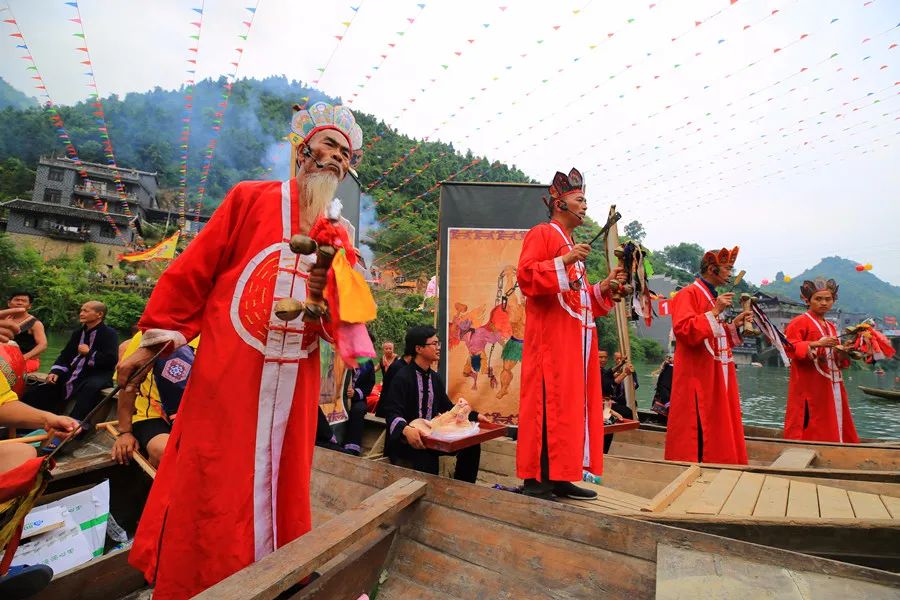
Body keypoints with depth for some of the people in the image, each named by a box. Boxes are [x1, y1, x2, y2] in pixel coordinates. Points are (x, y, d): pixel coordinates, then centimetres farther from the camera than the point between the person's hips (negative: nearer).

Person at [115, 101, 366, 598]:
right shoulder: (251, 199, 1)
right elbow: (192, 272, 2)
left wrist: (325, 296, -14)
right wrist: (155, 339, 2)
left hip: (293, 388, 4)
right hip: (226, 376, -3)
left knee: (275, 489, 14)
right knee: (208, 491, 6)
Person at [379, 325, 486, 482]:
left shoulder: (435, 377, 9)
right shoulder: (402, 377, -15)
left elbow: (448, 408, 16)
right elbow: (393, 414, -23)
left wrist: (475, 416, 6)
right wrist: (406, 430, -43)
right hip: (405, 439, -7)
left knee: (471, 446, -8)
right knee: (427, 459, -36)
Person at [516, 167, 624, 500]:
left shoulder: (572, 244, 27)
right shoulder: (541, 233, 0)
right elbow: (526, 276, -15)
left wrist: (604, 286, 12)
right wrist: (565, 261, -21)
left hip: (577, 335, 9)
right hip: (552, 335, -9)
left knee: (574, 404, 7)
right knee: (548, 402, -10)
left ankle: (560, 477, 14)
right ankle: (535, 478, -2)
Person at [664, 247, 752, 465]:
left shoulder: (713, 296, 18)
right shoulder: (688, 294, -10)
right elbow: (684, 329, -23)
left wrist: (734, 325, 9)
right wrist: (715, 312, -22)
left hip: (717, 375, 10)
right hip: (697, 376, -10)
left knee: (719, 427, 12)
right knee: (697, 429, -6)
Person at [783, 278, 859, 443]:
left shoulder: (831, 326, 18)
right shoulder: (799, 322, -7)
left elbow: (838, 361, 22)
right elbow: (790, 349, -18)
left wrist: (843, 352, 1)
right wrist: (816, 344, -26)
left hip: (831, 386, 8)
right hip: (810, 388, -8)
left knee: (833, 425, 9)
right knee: (809, 429, -7)